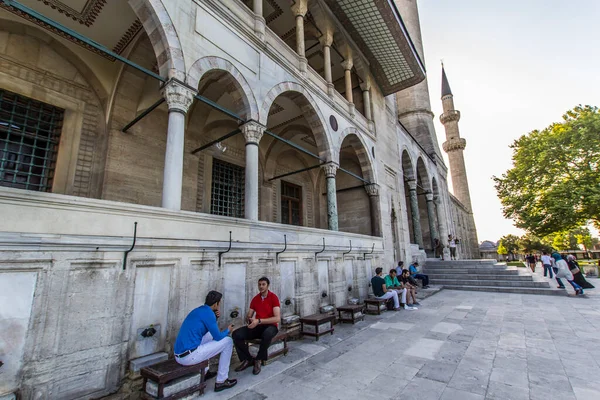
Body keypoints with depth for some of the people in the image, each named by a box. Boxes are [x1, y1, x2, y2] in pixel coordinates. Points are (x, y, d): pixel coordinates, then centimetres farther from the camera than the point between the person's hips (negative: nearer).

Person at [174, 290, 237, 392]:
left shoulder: (199, 310, 13)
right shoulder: (208, 312, -14)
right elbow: (218, 337, -8)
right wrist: (228, 330, 12)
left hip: (179, 355, 9)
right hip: (189, 356, -9)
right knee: (228, 341, 0)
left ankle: (204, 372, 33)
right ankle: (221, 381, 8)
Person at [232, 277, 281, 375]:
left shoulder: (273, 297, -10)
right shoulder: (255, 299, 8)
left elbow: (277, 318, -20)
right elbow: (248, 315, 10)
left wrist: (259, 321, -27)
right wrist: (250, 319, -16)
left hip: (270, 326, -5)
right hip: (257, 326, 5)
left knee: (267, 334, -41)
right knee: (236, 334, -18)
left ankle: (258, 360, -15)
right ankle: (247, 359, 1)